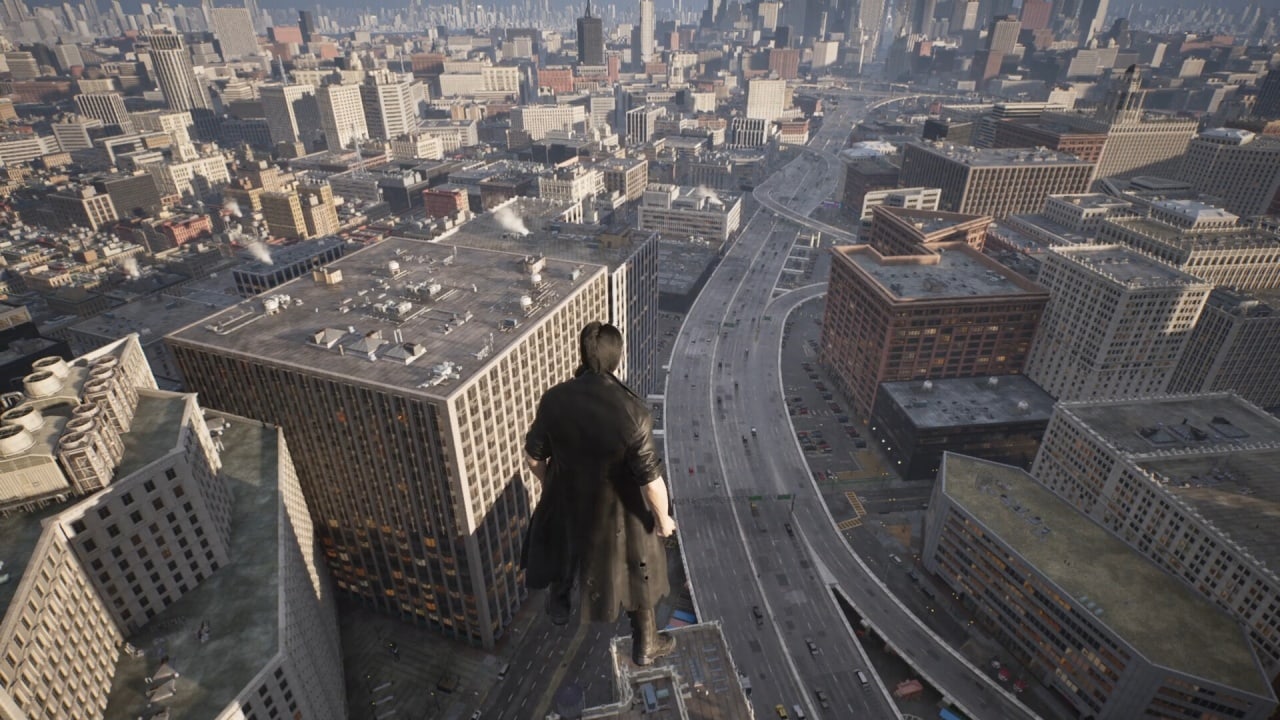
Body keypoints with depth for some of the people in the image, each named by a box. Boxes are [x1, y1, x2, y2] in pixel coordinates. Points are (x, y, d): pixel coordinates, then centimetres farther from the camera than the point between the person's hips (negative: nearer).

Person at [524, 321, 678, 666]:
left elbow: (534, 456, -7)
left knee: (566, 550, 34)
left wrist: (549, 484, 14)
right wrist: (664, 518, -7)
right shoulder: (632, 410, -31)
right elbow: (650, 477, -25)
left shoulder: (554, 399, -20)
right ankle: (646, 644, 44)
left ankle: (559, 603, 62)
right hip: (618, 511, -3)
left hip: (569, 500, 3)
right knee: (637, 573, 22)